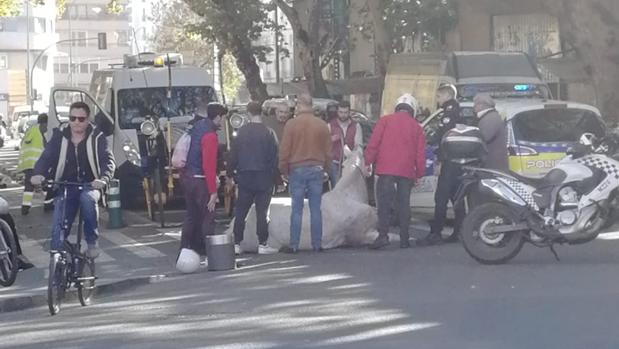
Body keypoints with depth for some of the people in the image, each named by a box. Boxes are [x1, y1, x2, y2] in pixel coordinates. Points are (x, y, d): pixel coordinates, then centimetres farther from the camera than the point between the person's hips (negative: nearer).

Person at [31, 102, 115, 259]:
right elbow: (46, 157, -6)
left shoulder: (97, 137, -3)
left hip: (90, 186, -2)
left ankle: (92, 242, -20)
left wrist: (103, 179, -34)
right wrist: (38, 174, -28)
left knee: (88, 198, -36)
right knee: (58, 229, -12)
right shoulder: (59, 136, 2)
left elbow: (108, 161, -13)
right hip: (64, 187, 2)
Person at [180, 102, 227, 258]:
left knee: (192, 215, 17)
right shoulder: (210, 135, -19)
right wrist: (213, 191, -21)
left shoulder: (197, 126, 9)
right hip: (199, 180, -9)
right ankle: (207, 250, -1)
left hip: (187, 176, 9)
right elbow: (209, 165, -23)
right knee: (208, 216, -2)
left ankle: (185, 248, 20)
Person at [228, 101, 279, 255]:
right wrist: (273, 174, 2)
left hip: (245, 177, 2)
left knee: (240, 211, 8)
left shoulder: (242, 132, -1)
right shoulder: (268, 133, -6)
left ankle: (237, 244, 6)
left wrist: (231, 171, 12)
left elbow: (233, 155, 2)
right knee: (262, 211, 2)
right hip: (263, 177, -2)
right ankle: (262, 244, 0)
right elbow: (274, 156, -6)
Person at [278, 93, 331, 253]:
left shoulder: (291, 124, -6)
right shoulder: (322, 125, 3)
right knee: (316, 209, 6)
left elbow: (284, 150, -4)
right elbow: (328, 151, 7)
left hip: (297, 169, -2)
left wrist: (284, 170, 6)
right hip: (317, 170, 2)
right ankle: (317, 244, 7)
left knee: (297, 209, 1)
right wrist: (326, 169, 18)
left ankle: (293, 245, 1)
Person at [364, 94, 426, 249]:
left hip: (386, 168, -2)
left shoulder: (385, 121, 6)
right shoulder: (416, 127, 12)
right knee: (404, 205, 8)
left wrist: (368, 162, 2)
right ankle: (404, 239, 7)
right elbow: (420, 154, 9)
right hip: (407, 172, 2)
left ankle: (383, 235, -17)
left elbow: (373, 143, -1)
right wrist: (419, 174, 15)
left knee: (384, 203, -4)